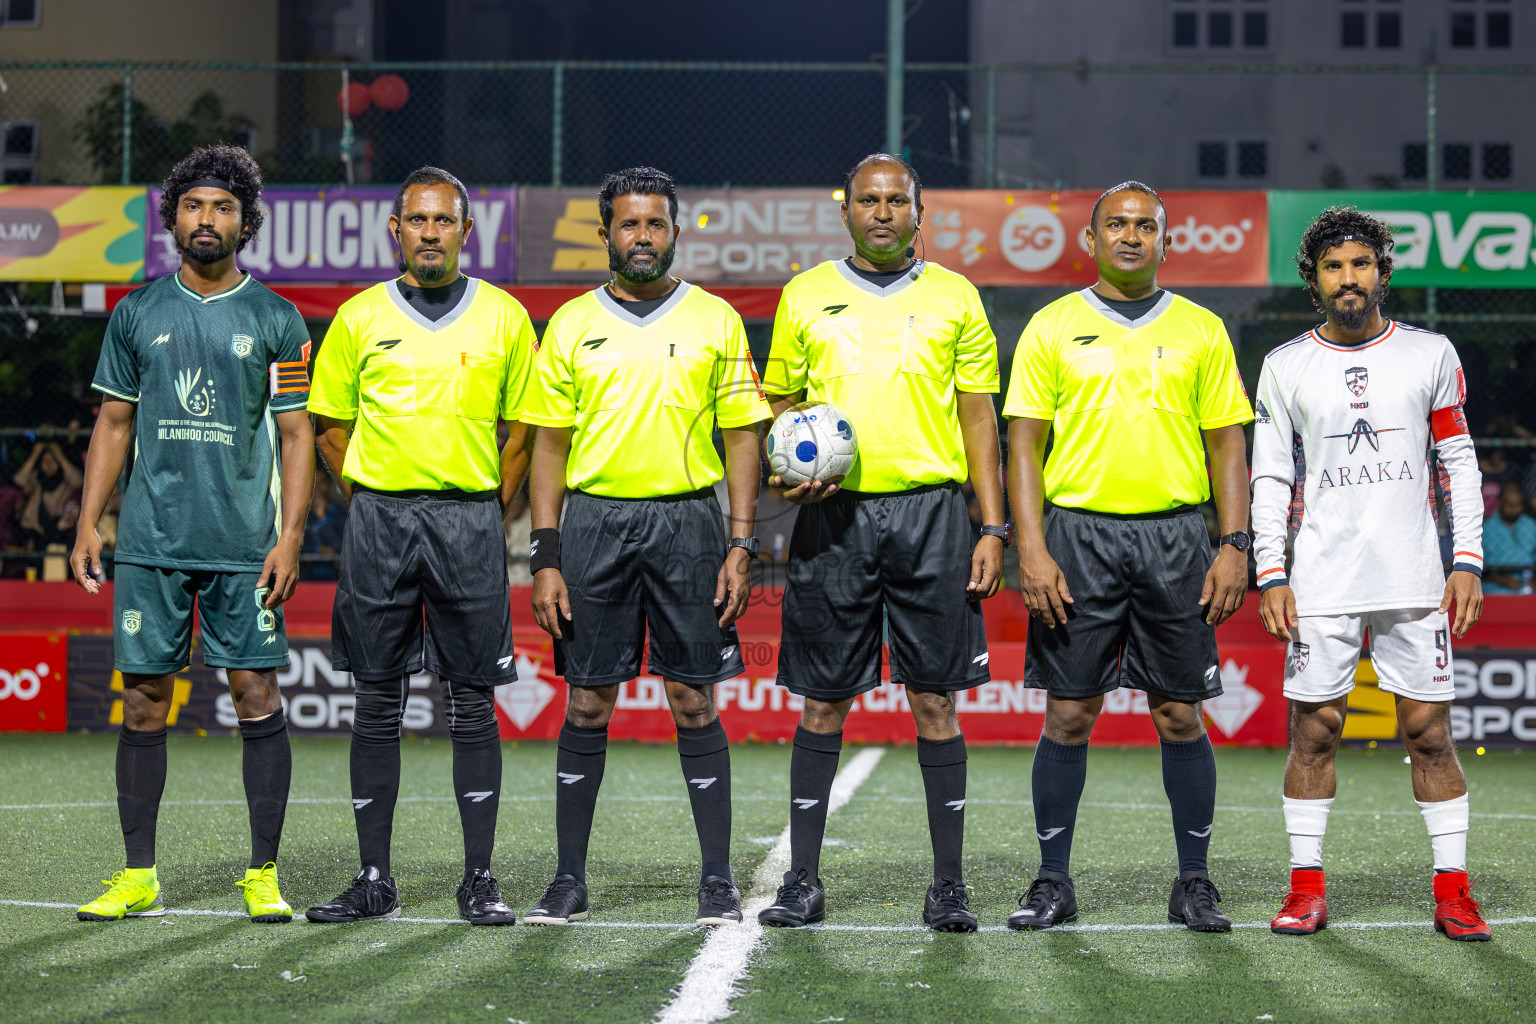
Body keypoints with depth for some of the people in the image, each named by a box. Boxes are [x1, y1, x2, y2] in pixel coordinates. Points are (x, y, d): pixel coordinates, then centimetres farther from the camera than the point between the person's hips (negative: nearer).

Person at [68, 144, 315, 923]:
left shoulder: (276, 320, 4)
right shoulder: (137, 315, 10)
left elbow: (296, 434, 3)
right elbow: (114, 424, 13)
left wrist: (290, 535, -7)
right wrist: (88, 523, 5)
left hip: (246, 544, -2)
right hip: (150, 540, 2)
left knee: (256, 693, -4)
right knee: (143, 698, 3)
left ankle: (263, 875, 3)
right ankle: (138, 876, 11)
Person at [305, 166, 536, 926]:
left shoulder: (504, 317, 6)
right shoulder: (359, 317, 6)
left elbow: (521, 428, 12)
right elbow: (330, 426, 12)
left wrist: (488, 512, 5)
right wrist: (370, 505, 5)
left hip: (469, 520, 0)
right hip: (379, 519, 1)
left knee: (473, 704, 0)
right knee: (377, 703, 3)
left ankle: (480, 879, 6)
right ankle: (374, 878, 9)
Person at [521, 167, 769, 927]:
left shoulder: (715, 320, 6)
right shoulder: (571, 324, 8)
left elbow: (742, 437, 6)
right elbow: (550, 443, 7)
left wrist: (742, 546, -4)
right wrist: (545, 557, -1)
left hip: (686, 521, -1)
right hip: (593, 521, 1)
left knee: (694, 702, 0)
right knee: (587, 705, 3)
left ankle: (717, 881, 6)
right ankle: (569, 879, 10)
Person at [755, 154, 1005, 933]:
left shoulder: (954, 298, 8)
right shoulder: (805, 297, 10)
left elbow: (978, 416, 7)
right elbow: (779, 405, 15)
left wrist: (992, 527, 0)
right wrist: (788, 473, -5)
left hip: (930, 511, 0)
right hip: (834, 517, 1)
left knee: (935, 699, 0)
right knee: (823, 700, 2)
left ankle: (948, 884, 6)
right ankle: (803, 878, 9)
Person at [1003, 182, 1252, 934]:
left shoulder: (1201, 331, 9)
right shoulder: (1053, 328, 6)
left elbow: (1227, 447, 9)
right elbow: (1024, 444, 3)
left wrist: (1233, 547, -1)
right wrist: (1031, 549, -7)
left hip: (1173, 537, 1)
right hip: (1078, 534, -1)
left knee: (1180, 715, 2)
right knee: (1069, 712, 0)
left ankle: (1194, 884, 11)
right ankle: (1054, 881, 9)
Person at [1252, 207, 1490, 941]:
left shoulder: (1431, 354, 6)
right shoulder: (1285, 367, 6)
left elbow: (1459, 462, 8)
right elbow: (1271, 478, 7)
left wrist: (1468, 562, 0)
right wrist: (1271, 575, -2)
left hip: (1414, 578, 0)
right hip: (1320, 583, 0)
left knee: (1430, 730, -1)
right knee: (1313, 730, 0)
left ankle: (1452, 889, 5)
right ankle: (1307, 888, 8)